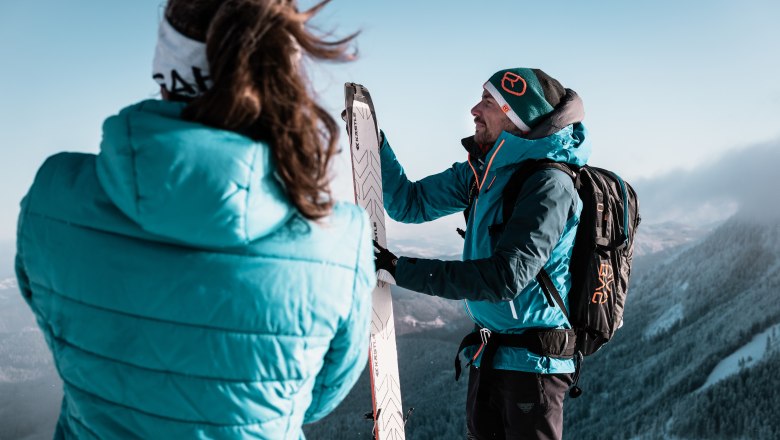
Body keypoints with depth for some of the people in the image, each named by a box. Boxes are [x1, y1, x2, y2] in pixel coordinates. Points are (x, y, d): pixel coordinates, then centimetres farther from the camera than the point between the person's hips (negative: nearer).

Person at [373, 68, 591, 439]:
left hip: (531, 362, -8)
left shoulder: (550, 185, -21)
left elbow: (506, 276, -28)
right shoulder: (481, 171, 3)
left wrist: (403, 269, -25)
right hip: (487, 354, 8)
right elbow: (410, 203, 11)